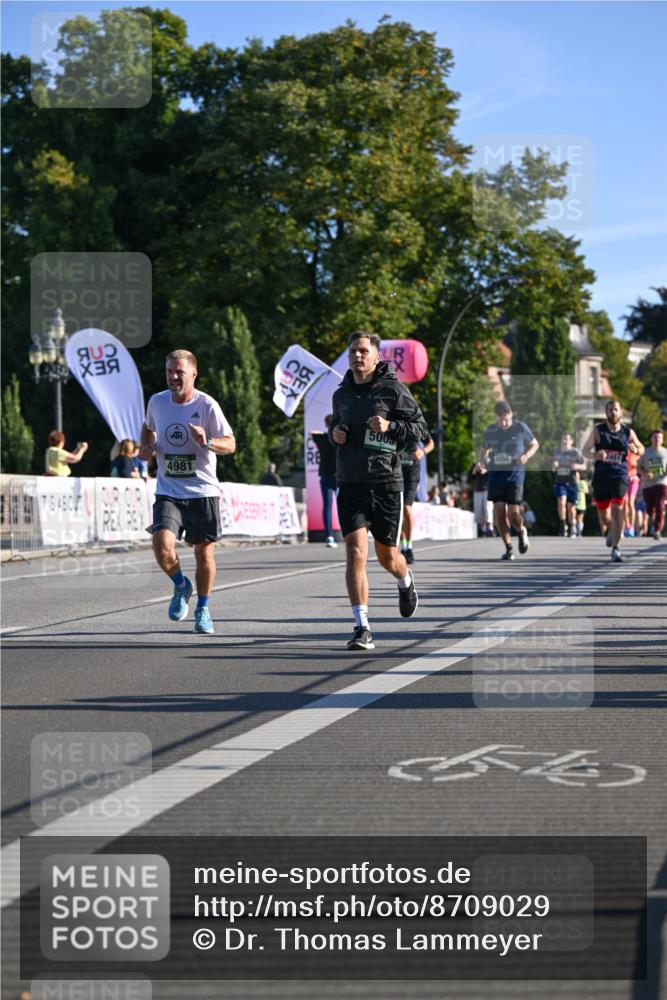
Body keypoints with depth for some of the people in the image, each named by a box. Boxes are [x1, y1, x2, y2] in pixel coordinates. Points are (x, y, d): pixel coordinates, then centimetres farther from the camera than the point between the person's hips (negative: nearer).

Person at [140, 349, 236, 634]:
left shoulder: (207, 405, -9)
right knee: (162, 544, -20)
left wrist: (207, 442, -27)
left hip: (203, 492, -2)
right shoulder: (157, 402, 2)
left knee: (204, 552, 6)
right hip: (168, 492, 2)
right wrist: (146, 446, 3)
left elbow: (230, 444, -7)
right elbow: (148, 428, 24)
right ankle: (181, 586, 12)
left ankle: (202, 610, 29)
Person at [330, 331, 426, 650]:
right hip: (350, 484, 2)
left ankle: (406, 584, 48)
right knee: (355, 554, -12)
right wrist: (334, 433, 4)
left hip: (386, 483, -2)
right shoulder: (341, 394, 10)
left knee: (388, 557, 10)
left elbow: (420, 426, -1)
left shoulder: (392, 389, -3)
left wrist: (390, 426, -18)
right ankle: (362, 629, -12)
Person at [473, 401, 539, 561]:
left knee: (513, 513, -10)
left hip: (514, 474, -3)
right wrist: (482, 463, 1)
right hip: (495, 474, 3)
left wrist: (526, 455, -9)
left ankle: (521, 531, 25)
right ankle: (508, 548, 8)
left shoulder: (521, 428, -3)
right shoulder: (490, 431, 4)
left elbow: (535, 444, 11)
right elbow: (484, 449, 21)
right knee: (499, 512, -4)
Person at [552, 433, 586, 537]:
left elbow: (584, 466, 4)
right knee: (561, 501, -20)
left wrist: (577, 466, -18)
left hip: (572, 482, -2)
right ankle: (563, 525, -11)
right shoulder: (557, 452, 10)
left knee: (571, 505, 4)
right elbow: (554, 468, 22)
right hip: (560, 482, 2)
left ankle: (572, 528, 21)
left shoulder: (575, 452, -1)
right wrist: (554, 465, -2)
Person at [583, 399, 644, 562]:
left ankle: (615, 549, -11)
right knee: (603, 515, 10)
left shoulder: (628, 432, 3)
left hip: (619, 477, -1)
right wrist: (596, 455, -23)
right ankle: (610, 531, 45)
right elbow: (585, 450, -1)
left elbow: (642, 449, 15)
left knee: (617, 512, -15)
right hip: (601, 478, 1)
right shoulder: (598, 431, -1)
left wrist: (635, 450, -9)